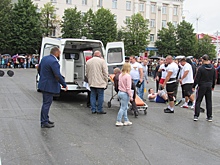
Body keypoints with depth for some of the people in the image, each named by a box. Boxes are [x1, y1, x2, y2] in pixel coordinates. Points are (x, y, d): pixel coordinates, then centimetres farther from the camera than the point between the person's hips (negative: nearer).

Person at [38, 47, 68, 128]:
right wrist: (64, 85, -15)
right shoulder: (53, 62, -22)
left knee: (46, 102, 19)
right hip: (49, 86, -10)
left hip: (44, 84, 10)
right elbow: (58, 75, -25)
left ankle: (45, 119, 29)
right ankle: (44, 122, 6)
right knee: (47, 103, -1)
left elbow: (39, 69, 19)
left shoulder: (44, 58, 7)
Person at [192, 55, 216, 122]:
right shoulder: (212, 68, 2)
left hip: (201, 86, -4)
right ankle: (209, 117, 13)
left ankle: (196, 116, 2)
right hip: (209, 86, 4)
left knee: (198, 101, 4)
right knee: (209, 102, 10)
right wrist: (213, 86, 24)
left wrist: (193, 86, -3)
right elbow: (214, 78, 11)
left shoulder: (201, 68, -14)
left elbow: (197, 78, -12)